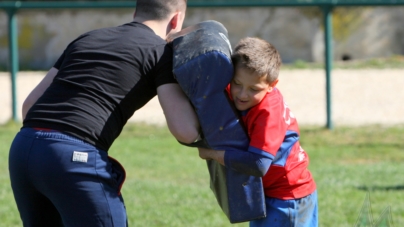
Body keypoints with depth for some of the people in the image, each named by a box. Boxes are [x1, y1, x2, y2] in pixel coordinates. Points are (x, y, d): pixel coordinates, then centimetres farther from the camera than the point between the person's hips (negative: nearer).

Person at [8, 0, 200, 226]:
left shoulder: (87, 38, 28)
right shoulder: (161, 51, 9)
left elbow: (31, 103, 27)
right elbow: (185, 130, 0)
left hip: (23, 148, 7)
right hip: (76, 156, -7)